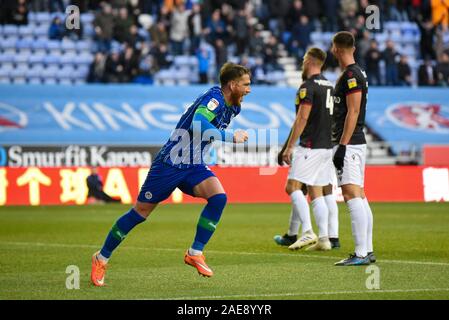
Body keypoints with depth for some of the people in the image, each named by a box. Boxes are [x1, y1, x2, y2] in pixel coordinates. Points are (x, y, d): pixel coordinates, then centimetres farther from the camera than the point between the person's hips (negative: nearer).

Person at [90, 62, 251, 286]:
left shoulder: (231, 107, 7)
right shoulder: (214, 98, -20)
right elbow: (198, 125, -38)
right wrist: (231, 137, -34)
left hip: (193, 165, 7)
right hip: (170, 163, -7)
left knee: (219, 197, -19)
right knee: (140, 212, 2)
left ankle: (195, 253, -9)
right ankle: (101, 258, 18)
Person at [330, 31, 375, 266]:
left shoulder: (351, 75, -13)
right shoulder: (357, 74, 18)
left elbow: (353, 112, -19)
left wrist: (342, 146, -21)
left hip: (349, 144, -11)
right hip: (356, 143, 11)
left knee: (352, 196, -14)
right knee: (359, 197, 11)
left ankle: (361, 254, -17)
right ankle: (368, 251, 15)